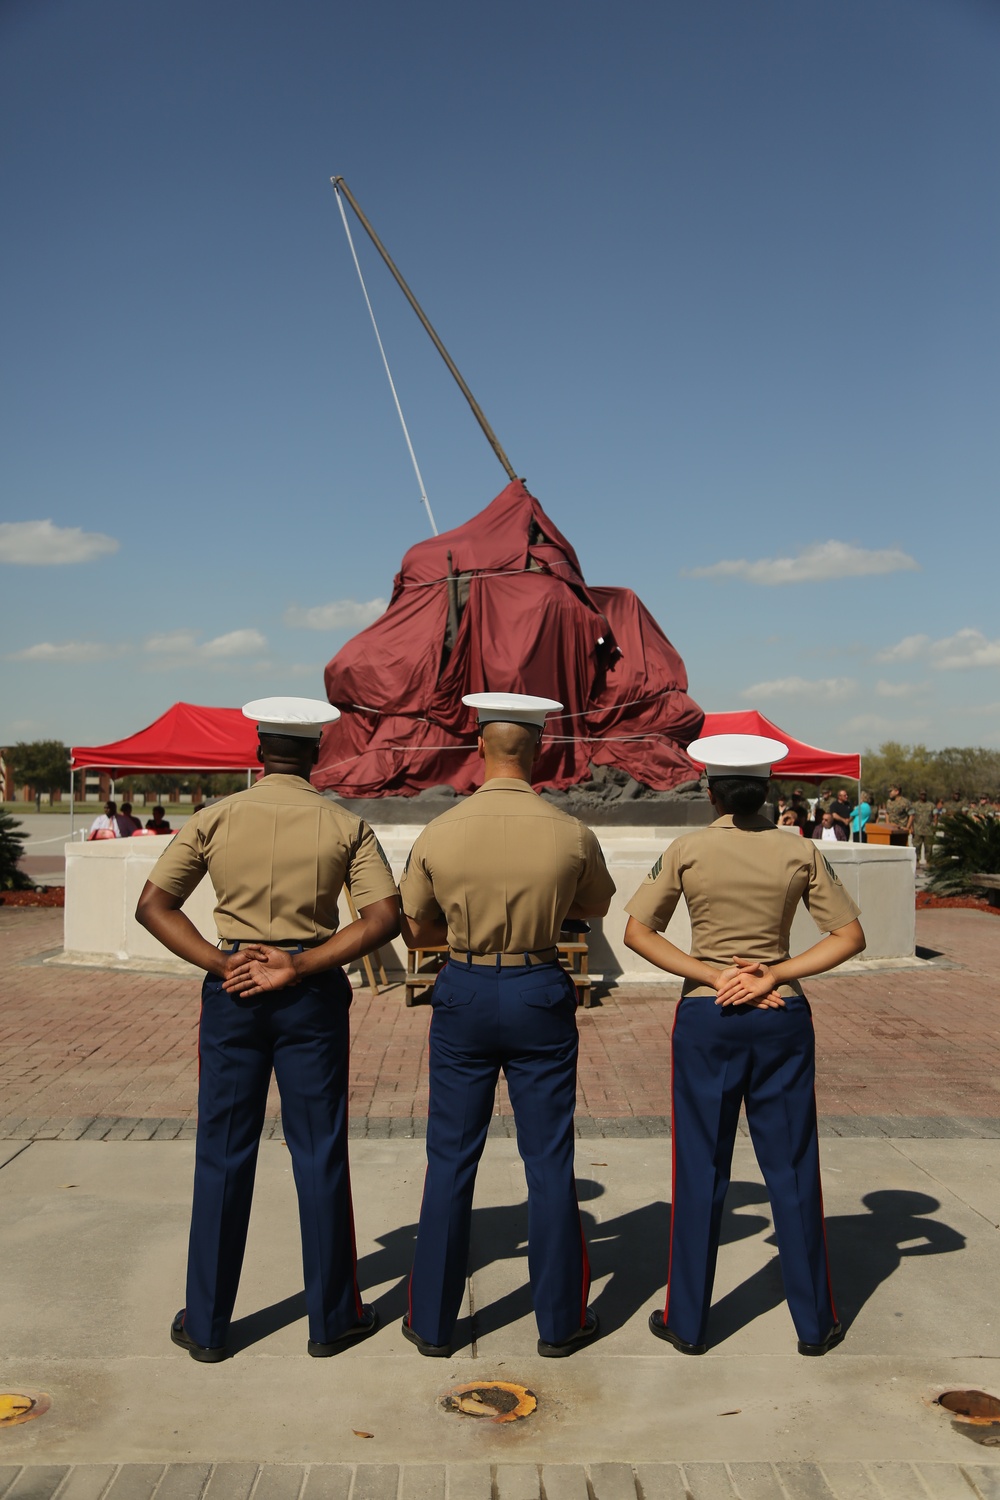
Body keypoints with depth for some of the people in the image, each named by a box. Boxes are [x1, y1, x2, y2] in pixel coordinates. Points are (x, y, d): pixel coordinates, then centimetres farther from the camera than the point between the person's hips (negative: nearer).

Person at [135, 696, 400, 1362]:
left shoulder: (214, 819, 0)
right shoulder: (345, 825, -3)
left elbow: (153, 904, -3)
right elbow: (385, 917, -11)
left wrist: (220, 963, -9)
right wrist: (300, 966, -13)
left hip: (232, 990, 1)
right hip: (314, 993, -1)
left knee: (223, 1154, 11)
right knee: (320, 1154, 9)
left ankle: (206, 1324, 22)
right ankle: (332, 1318, 21)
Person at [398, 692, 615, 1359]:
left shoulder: (439, 833, -9)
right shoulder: (572, 835, -10)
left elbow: (414, 932, 1)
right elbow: (596, 908, 10)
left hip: (464, 994, 1)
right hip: (540, 995, 0)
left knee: (451, 1160, 11)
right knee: (549, 1161, 11)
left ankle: (433, 1322, 23)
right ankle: (560, 1321, 24)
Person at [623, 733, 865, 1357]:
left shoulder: (688, 850, -6)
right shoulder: (800, 853, -3)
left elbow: (638, 932, -7)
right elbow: (850, 937, -3)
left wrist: (711, 975, -10)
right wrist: (772, 976, -8)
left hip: (706, 1019, -1)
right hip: (783, 1020, 1)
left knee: (701, 1171, 9)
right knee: (793, 1170, 12)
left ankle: (688, 1321, 20)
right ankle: (815, 1323, 24)